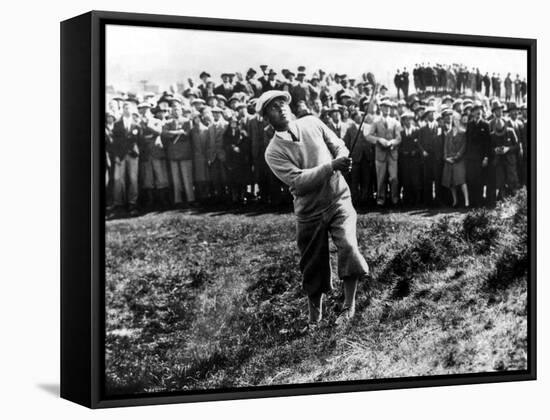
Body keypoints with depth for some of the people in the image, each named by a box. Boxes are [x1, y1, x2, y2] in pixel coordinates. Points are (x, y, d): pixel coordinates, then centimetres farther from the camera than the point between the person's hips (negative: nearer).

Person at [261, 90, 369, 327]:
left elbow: (339, 147, 9)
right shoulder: (274, 152, -10)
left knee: (348, 246, -22)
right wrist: (331, 166, -29)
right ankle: (314, 317, 30)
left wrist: (342, 160, -15)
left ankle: (349, 306, -8)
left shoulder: (312, 123, 1)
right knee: (313, 266, 8)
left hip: (338, 200, 1)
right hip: (309, 212, -1)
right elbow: (298, 181, -21)